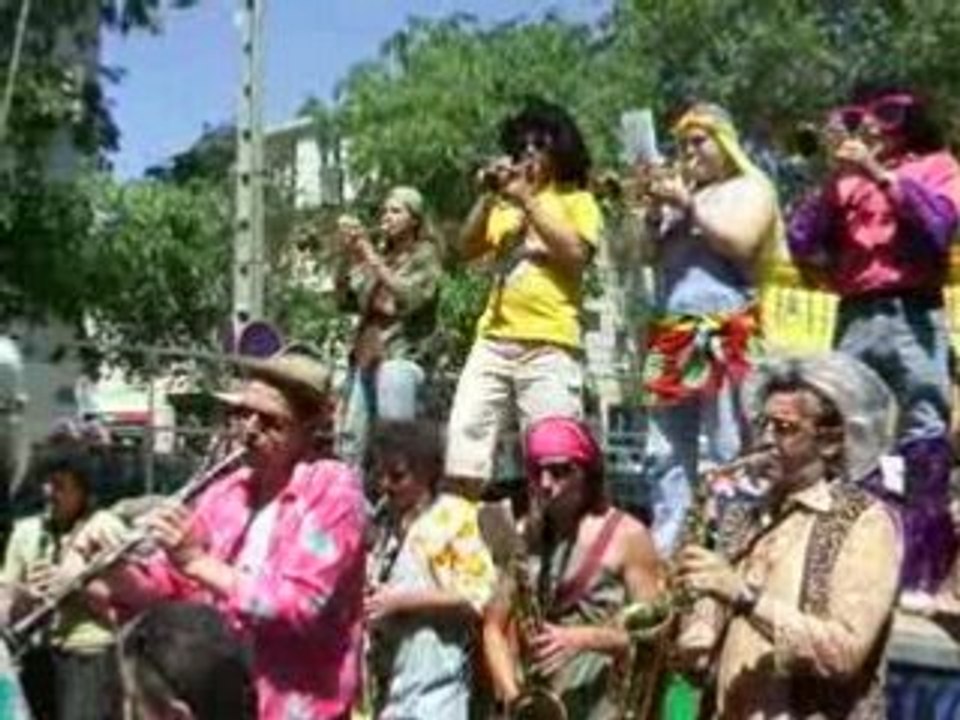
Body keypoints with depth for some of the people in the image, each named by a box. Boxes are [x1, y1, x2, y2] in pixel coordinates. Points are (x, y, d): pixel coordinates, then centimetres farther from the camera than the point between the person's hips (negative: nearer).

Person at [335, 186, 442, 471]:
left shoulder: (425, 255, 4)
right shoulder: (379, 256, 18)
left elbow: (408, 298, -13)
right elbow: (345, 300, 10)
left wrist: (371, 258, -13)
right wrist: (347, 256, -3)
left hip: (400, 358, -6)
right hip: (365, 358, 6)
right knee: (350, 441, 2)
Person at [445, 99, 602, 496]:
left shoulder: (578, 200, 8)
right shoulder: (505, 203, 21)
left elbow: (575, 254, -10)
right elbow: (468, 249, 12)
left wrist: (528, 200, -7)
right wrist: (488, 196, 1)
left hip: (549, 344, -5)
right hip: (493, 339, 5)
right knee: (465, 436, 0)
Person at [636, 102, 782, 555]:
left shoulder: (752, 187, 9)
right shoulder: (679, 191, 24)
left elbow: (741, 243, -7)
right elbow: (650, 256, 20)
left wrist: (688, 205, -5)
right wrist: (655, 210, 5)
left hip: (725, 336, -6)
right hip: (671, 338, 6)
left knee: (727, 450, -10)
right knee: (665, 454, 2)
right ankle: (664, 547, 4)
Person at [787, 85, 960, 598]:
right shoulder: (846, 179, 19)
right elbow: (802, 245, 9)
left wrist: (881, 173, -5)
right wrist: (833, 178, 0)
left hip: (912, 317, -3)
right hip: (855, 320, 3)